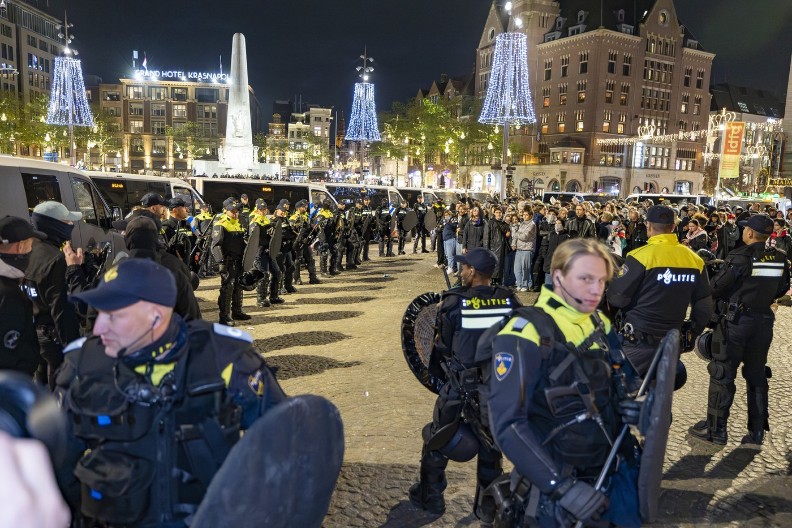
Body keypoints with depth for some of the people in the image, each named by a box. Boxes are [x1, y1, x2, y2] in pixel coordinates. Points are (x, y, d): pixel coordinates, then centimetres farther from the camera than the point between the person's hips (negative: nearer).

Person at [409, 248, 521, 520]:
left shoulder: (454, 302, -16)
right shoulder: (509, 300, -8)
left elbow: (443, 345, -7)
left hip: (459, 384, -3)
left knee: (438, 439, 19)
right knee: (490, 442, 22)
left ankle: (430, 496, 32)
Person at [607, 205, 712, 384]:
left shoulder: (641, 256, -15)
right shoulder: (695, 259, 3)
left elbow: (617, 297, -14)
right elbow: (704, 305, 8)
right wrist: (695, 331, 24)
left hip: (638, 339, -6)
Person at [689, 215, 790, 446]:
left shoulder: (740, 257, -18)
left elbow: (716, 288, -16)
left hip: (735, 320, -6)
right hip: (764, 321, 6)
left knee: (722, 374, 3)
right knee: (757, 375, 15)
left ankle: (715, 429, 9)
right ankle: (757, 431, 22)